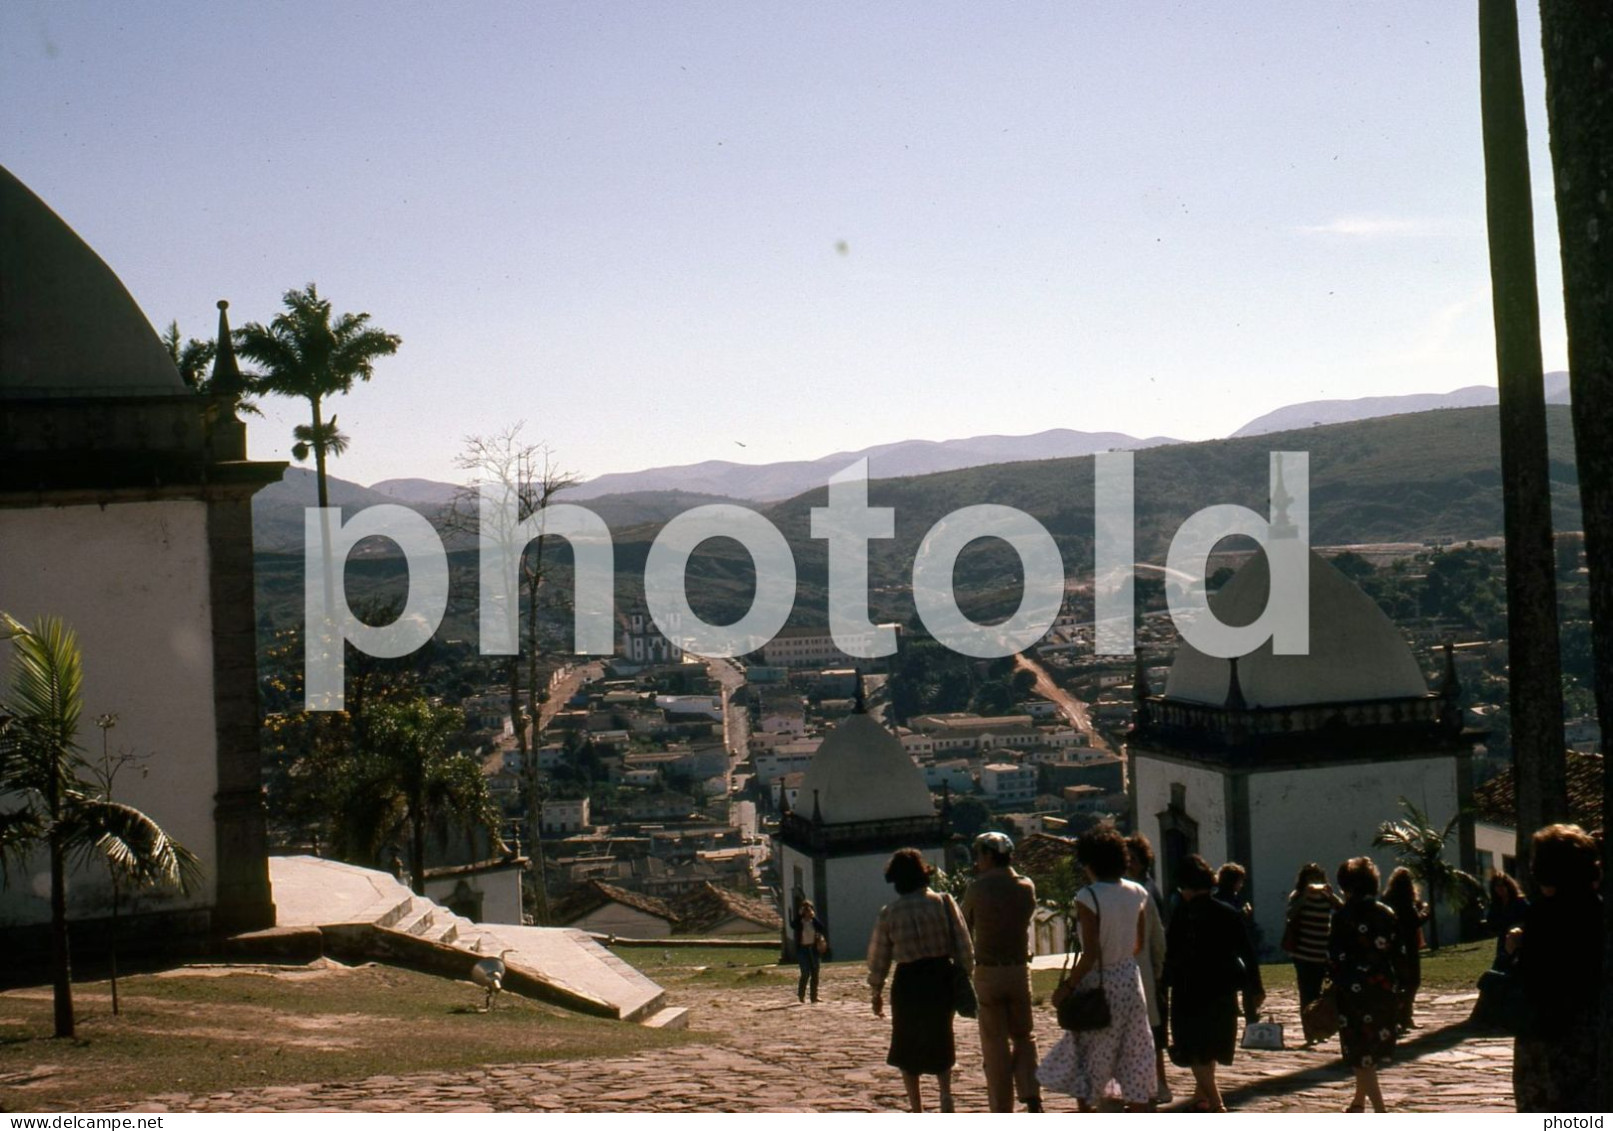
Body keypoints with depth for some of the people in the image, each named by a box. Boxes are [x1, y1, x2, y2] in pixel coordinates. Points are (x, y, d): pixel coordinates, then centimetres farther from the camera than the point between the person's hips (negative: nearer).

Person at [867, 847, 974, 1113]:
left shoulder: (888, 913, -3)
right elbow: (964, 948, -3)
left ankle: (916, 1108, 13)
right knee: (940, 1040, 21)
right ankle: (945, 1091, 3)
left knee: (907, 1047, 14)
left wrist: (876, 992, 14)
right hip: (941, 978, 1)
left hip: (908, 983, -1)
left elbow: (878, 957, 3)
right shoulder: (944, 903, -3)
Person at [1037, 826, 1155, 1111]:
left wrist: (1067, 987, -11)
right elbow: (1140, 944, 12)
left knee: (1087, 1056, 8)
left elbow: (1091, 955, -20)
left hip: (1098, 982, -5)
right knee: (1134, 1056, 12)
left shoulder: (1088, 897, -18)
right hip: (1130, 979, 5)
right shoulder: (1137, 894, 1)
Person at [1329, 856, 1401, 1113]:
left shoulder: (1343, 916, -10)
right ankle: (1359, 1101, 34)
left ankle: (1380, 1111, -8)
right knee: (1371, 1052, 20)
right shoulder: (1387, 914, 5)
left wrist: (1335, 985, -1)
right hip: (1385, 991, 6)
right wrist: (1397, 988, 15)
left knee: (1361, 1055, 0)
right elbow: (1398, 955, 9)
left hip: (1354, 992, -6)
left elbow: (1335, 957, -12)